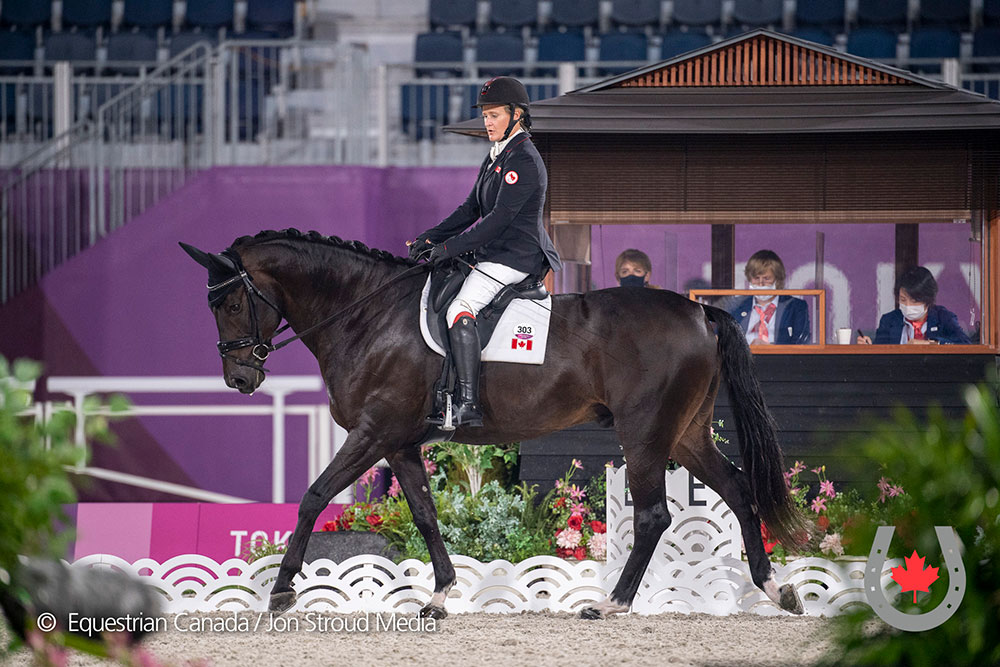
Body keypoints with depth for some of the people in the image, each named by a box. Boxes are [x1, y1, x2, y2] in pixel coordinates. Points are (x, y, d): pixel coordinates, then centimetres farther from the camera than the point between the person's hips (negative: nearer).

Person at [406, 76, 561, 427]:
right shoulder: (496, 157, 17)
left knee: (460, 309, -28)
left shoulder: (523, 160, -15)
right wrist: (429, 239, 8)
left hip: (516, 257, -11)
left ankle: (469, 406, -35)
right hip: (493, 254, 11)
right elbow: (471, 209, 19)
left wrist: (449, 247, -22)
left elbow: (499, 218, -21)